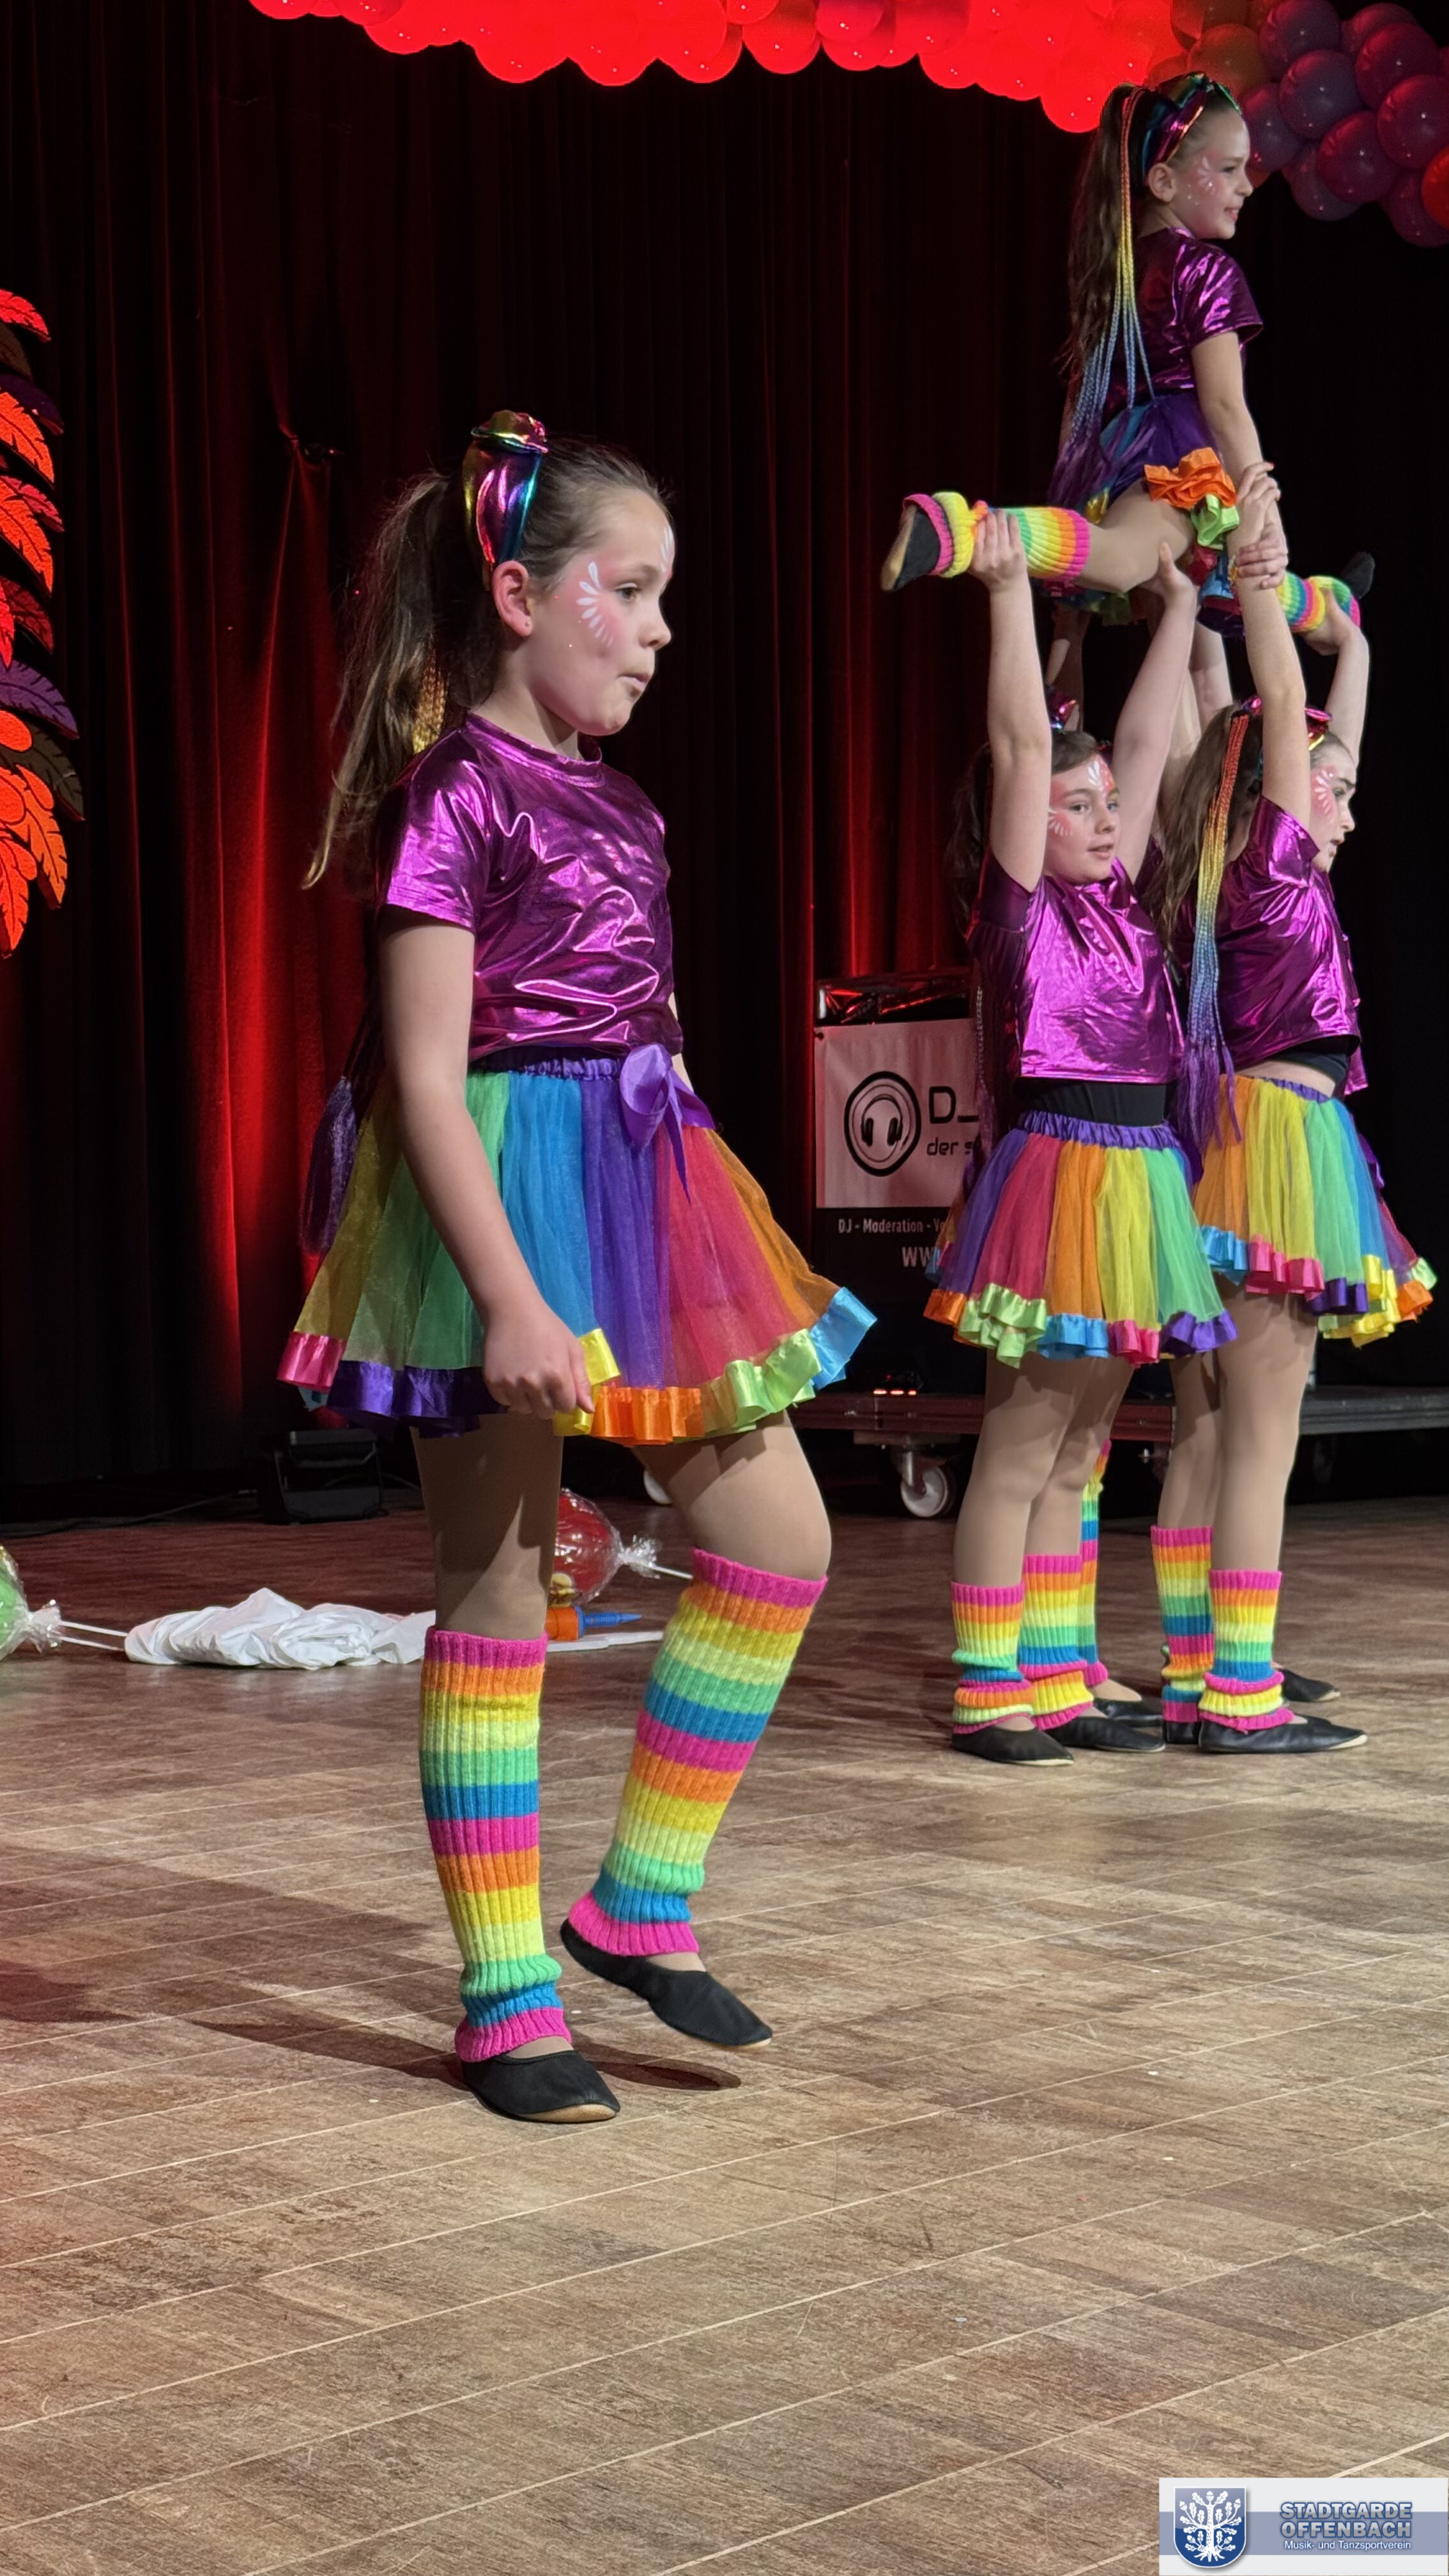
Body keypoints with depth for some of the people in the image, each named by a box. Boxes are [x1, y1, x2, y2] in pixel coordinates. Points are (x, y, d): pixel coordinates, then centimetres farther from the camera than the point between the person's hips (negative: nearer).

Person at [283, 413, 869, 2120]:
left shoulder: (604, 796, 14)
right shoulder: (455, 795, -12)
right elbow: (425, 1076, -17)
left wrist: (687, 1230, 20)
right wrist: (510, 1299, -23)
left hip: (638, 1192, 9)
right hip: (507, 1200, -9)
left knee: (777, 1542, 6)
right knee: (498, 1595, 0)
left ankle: (640, 1901, 18)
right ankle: (506, 2001, 10)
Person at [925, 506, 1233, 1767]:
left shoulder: (1118, 905, 14)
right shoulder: (1020, 908, -5)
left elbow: (1147, 741, 19)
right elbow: (1022, 741, -12)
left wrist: (1181, 608, 23)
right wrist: (1009, 587, -12)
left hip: (1139, 1180, 8)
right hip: (1059, 1172, -7)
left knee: (1076, 1448, 11)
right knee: (1017, 1449, -2)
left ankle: (1055, 1682, 17)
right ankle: (989, 1693, 4)